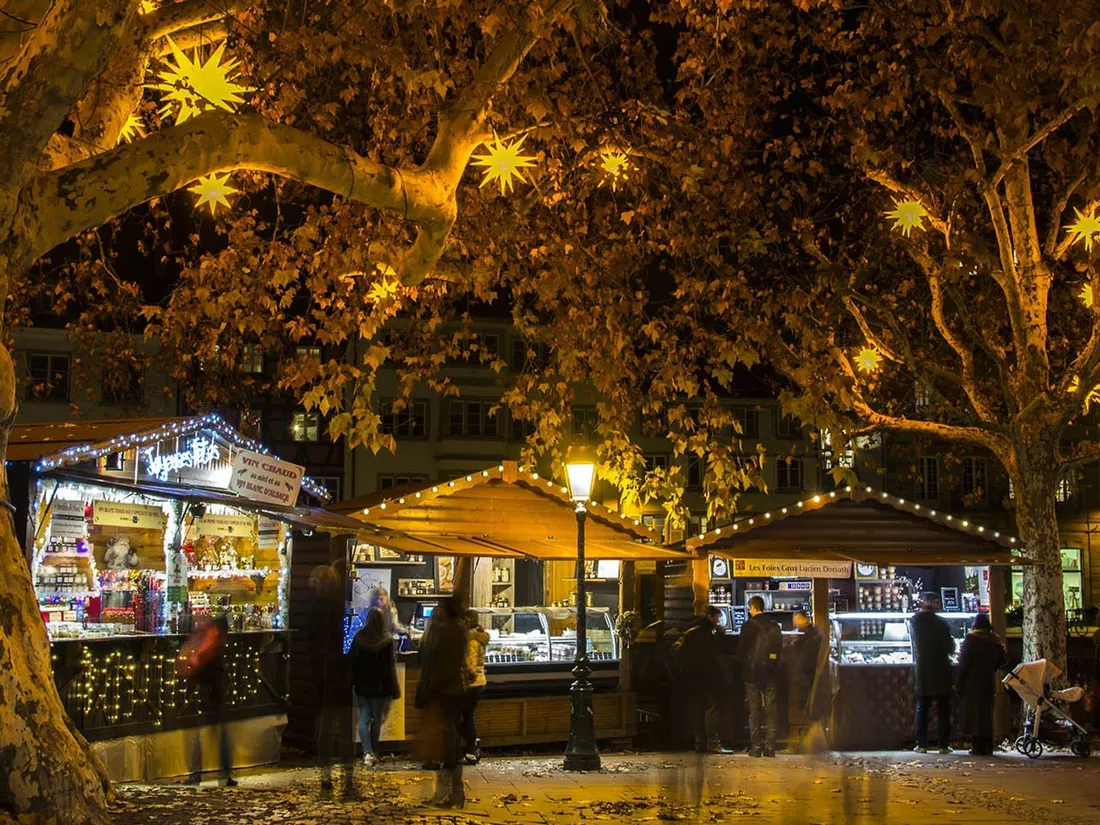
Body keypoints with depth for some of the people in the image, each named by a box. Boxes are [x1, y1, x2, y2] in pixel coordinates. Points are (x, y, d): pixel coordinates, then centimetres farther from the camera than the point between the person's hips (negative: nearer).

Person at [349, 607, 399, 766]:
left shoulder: (359, 638, -5)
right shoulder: (387, 640, -11)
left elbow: (351, 661, 1)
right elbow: (391, 666, -8)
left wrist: (353, 681, 11)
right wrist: (394, 690, -2)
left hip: (362, 687, 1)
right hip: (381, 687, -1)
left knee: (364, 719, 5)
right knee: (377, 720, 12)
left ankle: (367, 752, -12)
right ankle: (373, 753, 18)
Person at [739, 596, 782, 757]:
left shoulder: (748, 626, -9)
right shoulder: (775, 626, 4)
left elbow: (741, 651, -7)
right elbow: (780, 651, 8)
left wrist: (744, 666, 10)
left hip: (752, 673, -3)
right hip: (771, 673, 3)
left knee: (754, 710, 2)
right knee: (770, 710, 6)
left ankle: (756, 746, 0)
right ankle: (770, 747, 4)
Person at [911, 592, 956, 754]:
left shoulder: (915, 621, -3)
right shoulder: (941, 623, -7)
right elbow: (951, 648, -3)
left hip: (922, 671, 1)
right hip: (941, 671, -1)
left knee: (922, 709, 6)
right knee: (943, 710, 5)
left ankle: (921, 745, 2)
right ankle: (944, 745, 4)